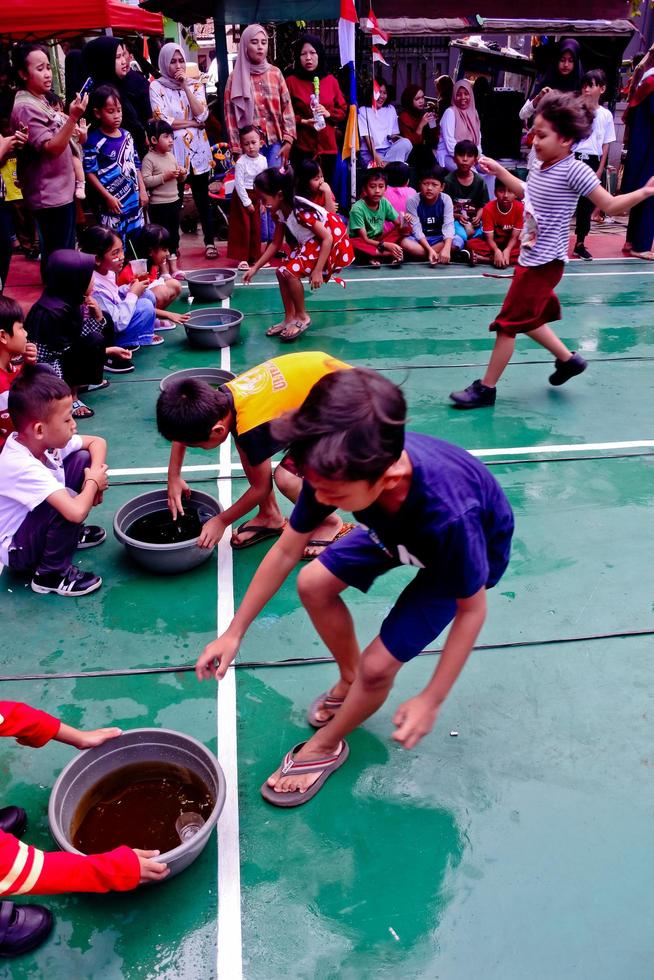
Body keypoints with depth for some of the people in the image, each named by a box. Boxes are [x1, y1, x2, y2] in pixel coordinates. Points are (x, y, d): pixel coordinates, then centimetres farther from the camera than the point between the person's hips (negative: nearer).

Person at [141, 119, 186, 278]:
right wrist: (164, 177, -23)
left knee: (174, 234, 13)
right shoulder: (149, 158, -12)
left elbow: (180, 179, 20)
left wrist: (182, 174, -3)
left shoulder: (171, 156, 10)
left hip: (174, 201, 7)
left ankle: (173, 266, 23)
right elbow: (145, 181, -22)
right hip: (158, 205, -7)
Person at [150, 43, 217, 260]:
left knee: (202, 196, 6)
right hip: (173, 150, -2)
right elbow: (161, 121, -11)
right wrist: (192, 123, -7)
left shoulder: (195, 85, 9)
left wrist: (185, 86, -9)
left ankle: (210, 242, 13)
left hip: (197, 148, 2)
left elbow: (202, 115, -6)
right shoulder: (156, 86, 0)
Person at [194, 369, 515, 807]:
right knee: (315, 585, -2)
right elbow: (286, 551, -16)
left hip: (473, 547, -5)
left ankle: (326, 747, 21)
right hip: (401, 528, 5)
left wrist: (431, 701, -22)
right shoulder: (336, 471, -33)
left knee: (378, 666, -10)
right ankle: (351, 680, 27)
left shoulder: (448, 514, -47)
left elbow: (472, 609, -27)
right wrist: (234, 634, -11)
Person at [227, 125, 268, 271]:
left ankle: (255, 255, 20)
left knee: (256, 227, 10)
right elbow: (239, 183, -17)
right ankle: (242, 258, 1)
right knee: (243, 227, -4)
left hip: (256, 196, 5)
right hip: (242, 196, -5)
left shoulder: (263, 160, 0)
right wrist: (247, 202, -16)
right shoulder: (241, 162, -16)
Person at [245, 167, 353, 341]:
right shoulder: (279, 211, -3)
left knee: (290, 272, -22)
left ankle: (302, 317, -4)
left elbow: (327, 238, -29)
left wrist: (317, 270, -30)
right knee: (282, 272, 0)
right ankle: (289, 318, 10)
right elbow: (276, 244, 6)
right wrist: (255, 268, 4)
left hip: (332, 242, -9)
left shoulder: (300, 211, -30)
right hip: (311, 243, 9)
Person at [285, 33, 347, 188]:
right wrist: (303, 121, -17)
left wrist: (328, 114, -6)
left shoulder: (331, 80, 10)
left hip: (328, 146, 3)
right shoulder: (291, 81, 0)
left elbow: (343, 110, 12)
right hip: (302, 148, -3)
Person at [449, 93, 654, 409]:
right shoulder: (539, 168, 5)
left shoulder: (574, 171, -18)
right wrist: (500, 172, 27)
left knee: (508, 324, -4)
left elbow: (611, 205, -15)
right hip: (530, 258, 9)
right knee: (528, 320, 22)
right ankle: (568, 360, 40)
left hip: (544, 263, -9)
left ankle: (486, 388, 7)